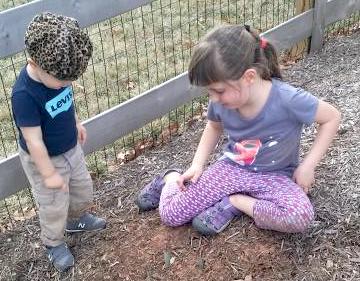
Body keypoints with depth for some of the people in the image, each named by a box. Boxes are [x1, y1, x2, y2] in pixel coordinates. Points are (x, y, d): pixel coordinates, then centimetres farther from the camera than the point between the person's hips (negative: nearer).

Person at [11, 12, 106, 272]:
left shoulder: (56, 72, -15)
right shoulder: (24, 95, -36)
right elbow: (34, 141, -28)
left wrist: (76, 123, 19)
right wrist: (49, 174, -20)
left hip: (71, 148, 7)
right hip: (45, 159, -7)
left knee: (83, 187, 26)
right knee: (54, 206, 14)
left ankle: (77, 218, 56)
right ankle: (54, 243, 41)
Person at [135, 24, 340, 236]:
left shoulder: (288, 100, -30)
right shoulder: (221, 102, -16)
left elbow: (332, 117, -13)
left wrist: (307, 165, -16)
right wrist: (197, 164, 0)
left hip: (274, 176, -1)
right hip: (231, 168, 2)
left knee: (301, 218, -33)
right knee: (171, 214, -12)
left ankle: (233, 203, -12)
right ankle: (171, 179, 21)